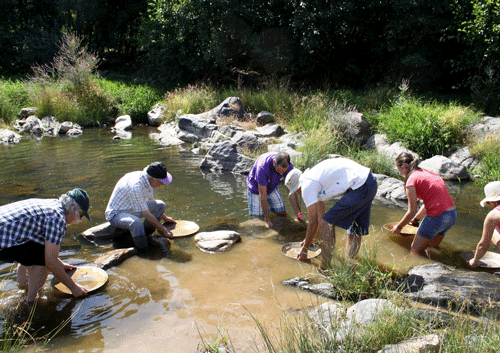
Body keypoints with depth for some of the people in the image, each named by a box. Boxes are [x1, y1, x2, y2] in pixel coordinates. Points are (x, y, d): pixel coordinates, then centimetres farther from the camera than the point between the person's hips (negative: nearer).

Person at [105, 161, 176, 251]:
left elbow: (151, 200, 14)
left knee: (160, 205, -2)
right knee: (136, 222, -39)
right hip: (116, 214, -9)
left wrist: (164, 218, 22)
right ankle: (143, 252, -20)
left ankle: (146, 234, 3)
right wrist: (163, 231, -17)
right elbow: (147, 214, -27)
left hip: (131, 209, 9)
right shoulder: (136, 186, -34)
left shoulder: (146, 179, -7)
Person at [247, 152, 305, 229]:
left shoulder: (289, 167, -27)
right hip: (256, 188, -4)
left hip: (272, 188, 4)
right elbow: (262, 194, -34)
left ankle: (268, 205, 27)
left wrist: (299, 214, -24)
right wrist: (267, 220, -32)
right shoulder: (263, 167, -41)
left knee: (282, 213, 0)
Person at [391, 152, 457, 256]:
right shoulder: (427, 173, 15)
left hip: (437, 217, -9)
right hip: (453, 215, 9)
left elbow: (412, 211, -7)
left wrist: (398, 227, 7)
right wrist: (415, 219, 31)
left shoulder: (412, 180, -9)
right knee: (432, 247, 25)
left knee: (415, 251, 7)